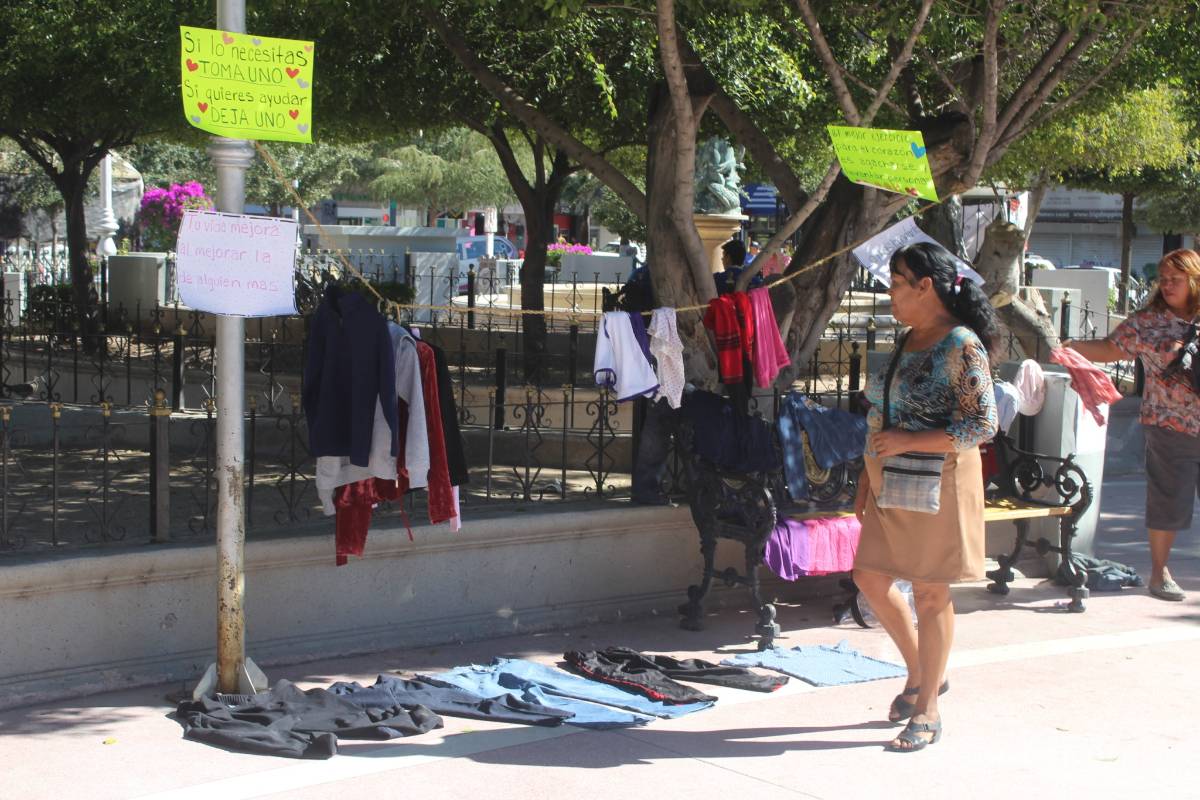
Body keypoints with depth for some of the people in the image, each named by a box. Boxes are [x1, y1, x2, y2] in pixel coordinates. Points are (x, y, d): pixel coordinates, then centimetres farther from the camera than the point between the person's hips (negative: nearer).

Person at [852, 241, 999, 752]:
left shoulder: (962, 347, -15)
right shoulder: (907, 341, 11)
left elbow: (981, 426, -19)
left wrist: (907, 441, -21)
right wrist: (868, 478, 16)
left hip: (938, 485, -8)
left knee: (930, 595, 0)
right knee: (871, 578, 10)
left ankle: (927, 712, 12)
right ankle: (920, 674, 31)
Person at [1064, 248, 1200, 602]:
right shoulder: (1147, 321, -1)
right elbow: (1111, 348, 4)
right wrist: (1072, 347, -9)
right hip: (1170, 426, -2)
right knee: (1168, 498, 3)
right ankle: (1159, 571, 16)